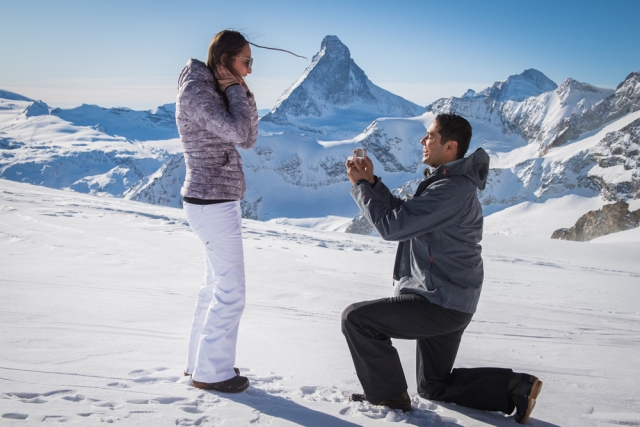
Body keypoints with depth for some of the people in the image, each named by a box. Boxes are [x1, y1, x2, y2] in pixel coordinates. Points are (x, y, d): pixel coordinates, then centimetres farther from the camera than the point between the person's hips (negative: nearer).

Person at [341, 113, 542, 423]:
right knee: (433, 385, 22)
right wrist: (372, 182, 3)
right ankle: (515, 387, 17)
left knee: (356, 317, -8)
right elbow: (403, 215, 13)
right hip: (450, 303, 11)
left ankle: (388, 395, 5)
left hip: (440, 304, -11)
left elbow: (392, 225, -25)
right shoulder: (451, 181, 11)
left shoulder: (452, 189, -23)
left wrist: (360, 185, -13)